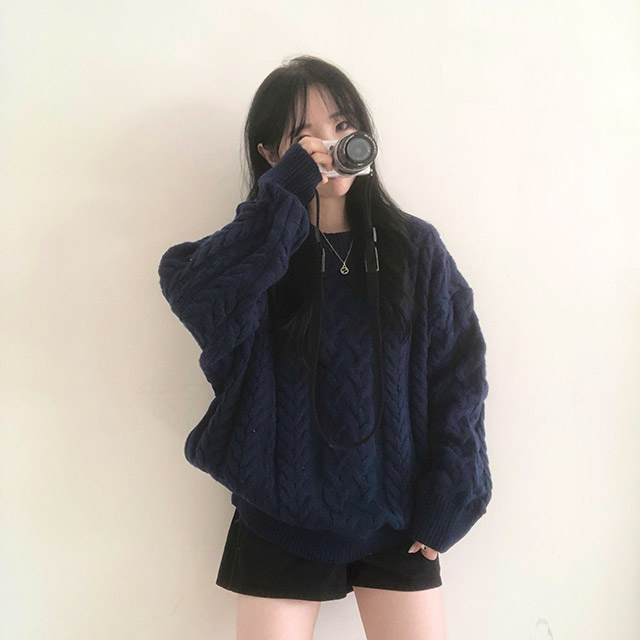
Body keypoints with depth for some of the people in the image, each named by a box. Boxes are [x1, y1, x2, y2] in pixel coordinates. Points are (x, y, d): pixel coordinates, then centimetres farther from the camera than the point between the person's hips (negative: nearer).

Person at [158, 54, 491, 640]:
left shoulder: (416, 247, -2)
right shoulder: (257, 252, -3)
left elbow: (457, 377, -2)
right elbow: (193, 294, -26)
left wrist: (445, 503, -5)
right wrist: (287, 190, -25)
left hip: (395, 516, 1)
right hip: (281, 516, 0)